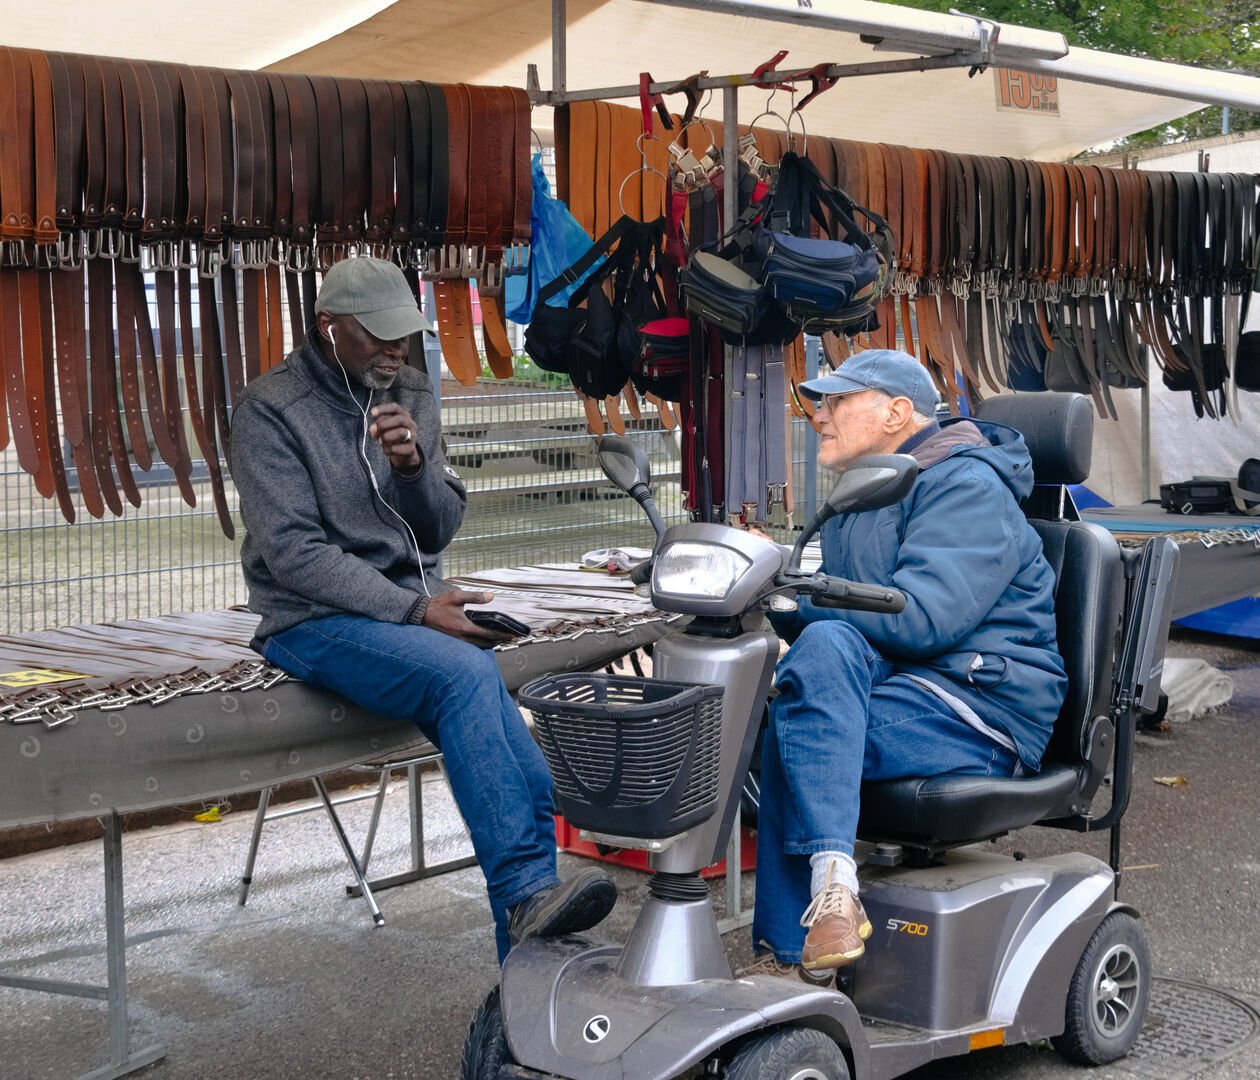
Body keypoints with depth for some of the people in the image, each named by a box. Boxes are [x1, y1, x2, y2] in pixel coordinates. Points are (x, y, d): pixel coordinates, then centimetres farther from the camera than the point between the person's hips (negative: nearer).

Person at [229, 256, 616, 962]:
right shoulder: (270, 410, -6)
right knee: (468, 673, -34)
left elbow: (440, 532, 10)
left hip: (415, 607, 6)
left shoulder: (413, 394, 12)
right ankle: (525, 894, -33)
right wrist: (415, 609, -22)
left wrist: (414, 465, -12)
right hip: (319, 620, -6)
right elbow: (294, 554, -15)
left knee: (531, 778, -15)